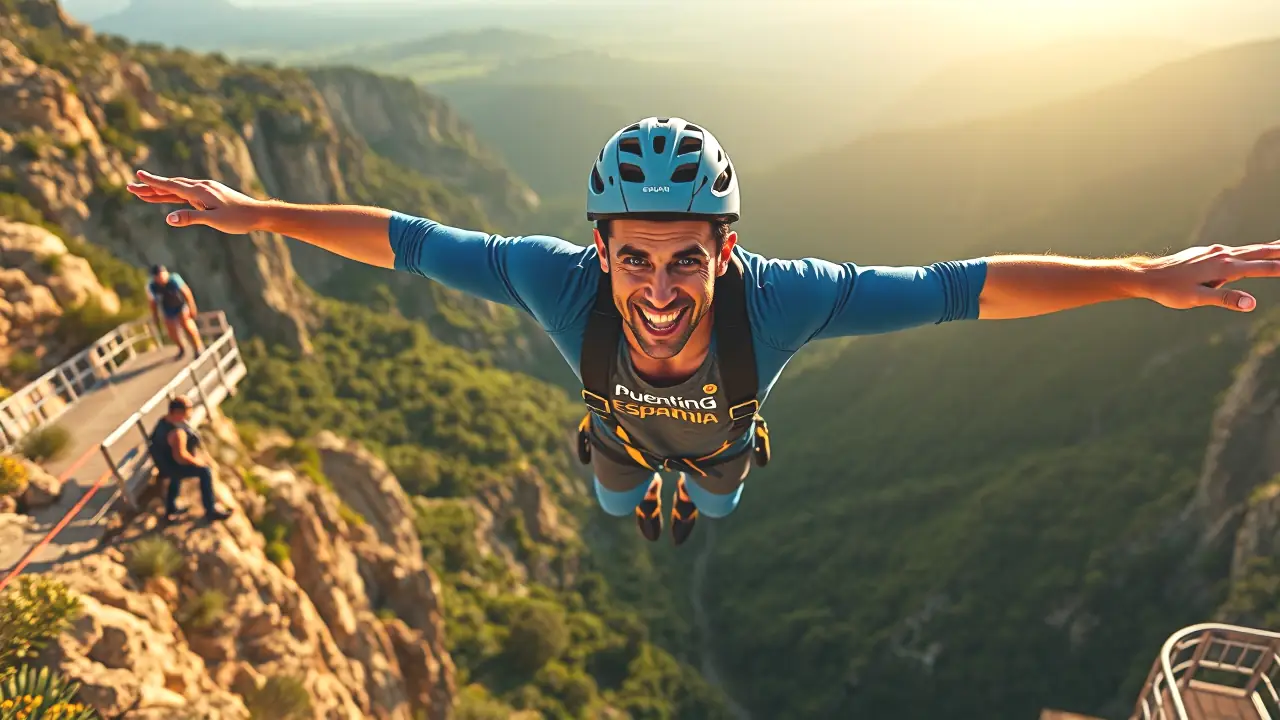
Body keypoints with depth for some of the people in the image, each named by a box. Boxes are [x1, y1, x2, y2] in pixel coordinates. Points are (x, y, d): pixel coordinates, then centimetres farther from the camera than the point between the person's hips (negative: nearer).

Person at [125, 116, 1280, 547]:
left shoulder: (781, 296, -48)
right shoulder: (562, 282, -46)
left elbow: (962, 286, -41)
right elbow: (409, 241, -35)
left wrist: (1143, 274, -39)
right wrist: (259, 214, -30)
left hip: (721, 430, 1)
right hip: (623, 428, 0)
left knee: (716, 499, 38)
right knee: (620, 501, 37)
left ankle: (701, 500, 77)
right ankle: (648, 501, 76)